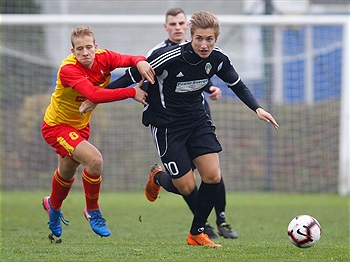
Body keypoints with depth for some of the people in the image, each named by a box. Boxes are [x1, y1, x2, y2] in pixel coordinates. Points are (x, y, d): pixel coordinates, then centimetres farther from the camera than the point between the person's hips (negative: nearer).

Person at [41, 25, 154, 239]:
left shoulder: (103, 57, -16)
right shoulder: (68, 69, -34)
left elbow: (131, 60, -16)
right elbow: (94, 95, -46)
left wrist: (140, 62, -42)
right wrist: (132, 92, -44)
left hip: (80, 125, 7)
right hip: (57, 126, -7)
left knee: (67, 172, 27)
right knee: (94, 159, -27)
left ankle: (53, 206, 58)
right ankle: (93, 211, -3)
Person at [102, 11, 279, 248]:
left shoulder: (218, 59, -11)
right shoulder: (170, 57, -27)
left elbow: (237, 84, 8)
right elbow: (132, 77, -17)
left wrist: (257, 108, -5)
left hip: (197, 119, 5)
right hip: (166, 124, -5)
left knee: (213, 176, -8)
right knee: (186, 187, -4)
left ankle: (197, 233, 11)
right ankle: (157, 179, 32)